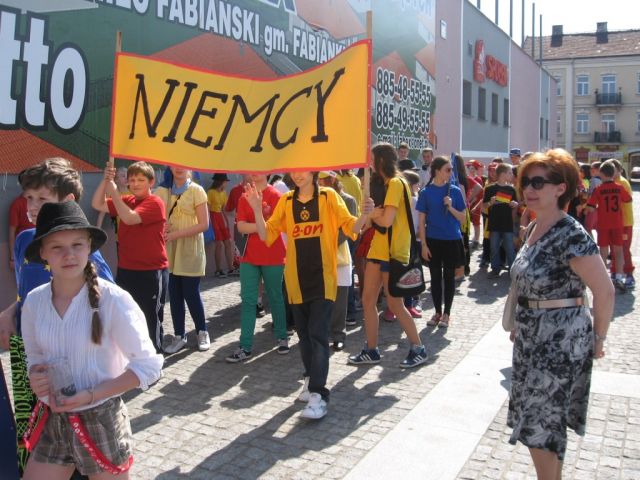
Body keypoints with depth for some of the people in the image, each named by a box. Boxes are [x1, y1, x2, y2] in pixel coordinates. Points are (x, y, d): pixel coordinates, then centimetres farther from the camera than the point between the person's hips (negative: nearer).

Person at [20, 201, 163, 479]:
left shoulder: (113, 300, -18)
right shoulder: (34, 301, -4)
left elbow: (148, 365, -14)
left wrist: (91, 395, -19)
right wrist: (36, 376, -9)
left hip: (101, 421, -4)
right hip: (53, 422, 4)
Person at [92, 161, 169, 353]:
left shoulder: (155, 203, -13)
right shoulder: (126, 201, 8)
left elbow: (129, 218, -25)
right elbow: (98, 205, 3)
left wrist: (114, 192, -21)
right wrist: (105, 181, -9)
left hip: (151, 273, -7)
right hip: (126, 271, 7)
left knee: (150, 320, 3)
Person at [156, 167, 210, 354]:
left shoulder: (196, 191, -5)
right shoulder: (162, 191, 6)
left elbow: (204, 224, -10)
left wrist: (176, 233, -16)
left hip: (190, 252, -3)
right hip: (169, 251, 3)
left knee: (191, 293, 0)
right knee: (174, 294, 6)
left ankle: (202, 332, 20)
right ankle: (179, 335, 19)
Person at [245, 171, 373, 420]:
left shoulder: (328, 196, -1)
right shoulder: (286, 201, 6)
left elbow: (350, 226, -3)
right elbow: (267, 235, 3)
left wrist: (364, 215, -24)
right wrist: (257, 210, -11)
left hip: (322, 278, -3)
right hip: (297, 279, 4)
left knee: (318, 334, -8)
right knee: (304, 332, 13)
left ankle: (318, 394, -8)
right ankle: (312, 379, 31)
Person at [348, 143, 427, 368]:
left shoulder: (395, 183, -14)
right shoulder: (386, 184, 16)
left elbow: (386, 220, -22)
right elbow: (379, 214, 11)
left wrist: (372, 214, -5)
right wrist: (374, 212, -8)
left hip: (392, 251, -9)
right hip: (378, 248, 9)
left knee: (395, 305, 0)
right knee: (368, 300, 9)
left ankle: (418, 349, 16)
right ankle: (371, 350, 18)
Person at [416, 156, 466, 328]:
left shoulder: (455, 191, -1)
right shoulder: (426, 192, -3)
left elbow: (463, 218, 1)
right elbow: (421, 221, -2)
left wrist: (450, 207, -16)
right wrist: (424, 244, -7)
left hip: (452, 240, 0)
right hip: (433, 241, 0)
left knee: (449, 276, 6)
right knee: (435, 276, 8)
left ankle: (446, 313, 17)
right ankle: (437, 312, 21)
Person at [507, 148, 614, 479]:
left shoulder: (571, 235, -21)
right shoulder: (533, 228, 6)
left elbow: (605, 291, -21)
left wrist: (597, 340, -11)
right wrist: (520, 324, 16)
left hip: (561, 341, -8)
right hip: (533, 338, 8)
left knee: (539, 425, 0)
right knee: (548, 422, 19)